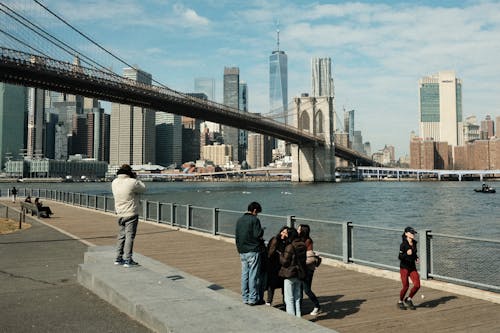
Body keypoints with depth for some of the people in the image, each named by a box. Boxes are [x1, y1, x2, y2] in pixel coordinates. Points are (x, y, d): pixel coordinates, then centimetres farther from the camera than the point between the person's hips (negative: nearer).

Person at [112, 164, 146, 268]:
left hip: (120, 214, 6)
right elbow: (143, 188, -4)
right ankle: (127, 260, -2)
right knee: (129, 236, -2)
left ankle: (118, 258, 21)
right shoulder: (132, 182, -19)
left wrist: (134, 178, 10)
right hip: (131, 214, -6)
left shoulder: (114, 182, 1)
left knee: (121, 236, 16)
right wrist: (136, 178, 3)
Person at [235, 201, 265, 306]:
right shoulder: (254, 220, -11)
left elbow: (236, 235, 14)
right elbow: (258, 235, -18)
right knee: (254, 275, 0)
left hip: (242, 252, 7)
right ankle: (253, 299, 4)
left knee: (244, 275, 11)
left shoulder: (239, 220, 11)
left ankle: (245, 298, 17)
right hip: (253, 251, -7)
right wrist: (262, 231, 3)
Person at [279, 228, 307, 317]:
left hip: (290, 275, -7)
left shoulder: (290, 247, -20)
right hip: (300, 274, 7)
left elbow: (285, 261, -17)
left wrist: (281, 256, 0)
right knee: (297, 298, 17)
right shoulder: (302, 246, 2)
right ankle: (298, 316, 22)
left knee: (289, 299, 3)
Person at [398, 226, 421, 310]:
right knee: (406, 286, -4)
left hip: (412, 267, 6)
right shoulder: (403, 244, -15)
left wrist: (416, 258, 3)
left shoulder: (414, 243, 5)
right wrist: (406, 254, -35)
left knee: (417, 285, -6)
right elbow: (400, 257, -18)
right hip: (404, 267, -6)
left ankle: (409, 299, 18)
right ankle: (400, 302, 20)